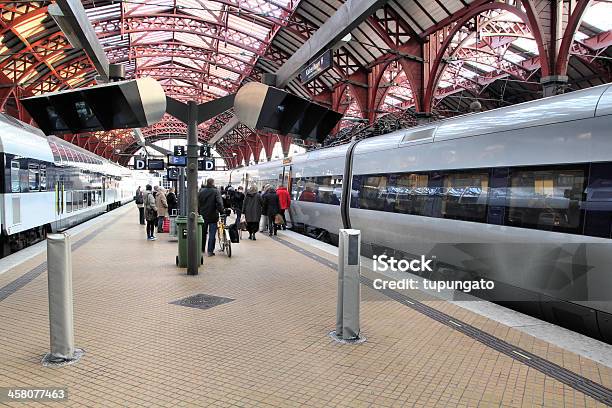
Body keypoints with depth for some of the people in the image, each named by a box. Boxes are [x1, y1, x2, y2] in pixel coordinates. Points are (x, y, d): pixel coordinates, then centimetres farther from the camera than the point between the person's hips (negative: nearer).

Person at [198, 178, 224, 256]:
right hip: (212, 216, -4)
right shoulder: (216, 191, -8)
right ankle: (210, 251, -1)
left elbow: (198, 203, 7)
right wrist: (222, 211, -9)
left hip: (203, 215, 4)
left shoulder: (201, 191, 4)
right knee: (212, 234, 0)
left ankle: (201, 249, 27)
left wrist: (198, 212, 15)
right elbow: (219, 203, -19)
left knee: (202, 233, 17)